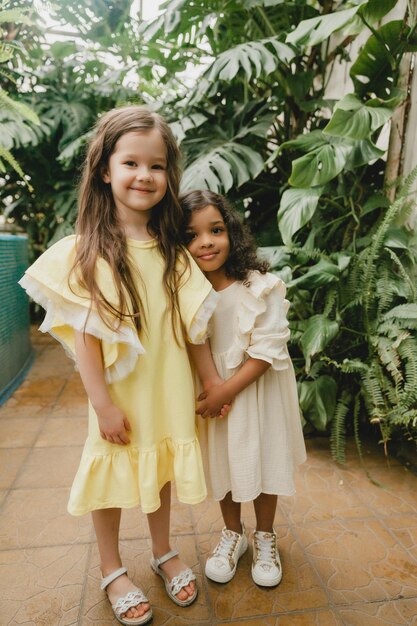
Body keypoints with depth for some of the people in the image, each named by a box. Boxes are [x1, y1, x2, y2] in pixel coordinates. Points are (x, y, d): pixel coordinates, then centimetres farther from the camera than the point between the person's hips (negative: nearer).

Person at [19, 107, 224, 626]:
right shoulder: (87, 252, -12)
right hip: (119, 392, -3)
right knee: (113, 478, 15)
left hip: (168, 388, 4)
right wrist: (103, 402, -14)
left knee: (161, 469, 21)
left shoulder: (172, 252, -1)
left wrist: (213, 381, 5)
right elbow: (82, 333, -13)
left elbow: (191, 324, 3)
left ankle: (163, 552, 46)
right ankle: (111, 570, 41)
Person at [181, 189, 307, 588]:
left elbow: (267, 351, -19)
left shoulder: (259, 287, -19)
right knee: (223, 462, 18)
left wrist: (226, 390, -21)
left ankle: (265, 537, 41)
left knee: (263, 461, 14)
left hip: (258, 390, -3)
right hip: (212, 392, 3)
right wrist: (209, 394, -8)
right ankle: (233, 533, 43)